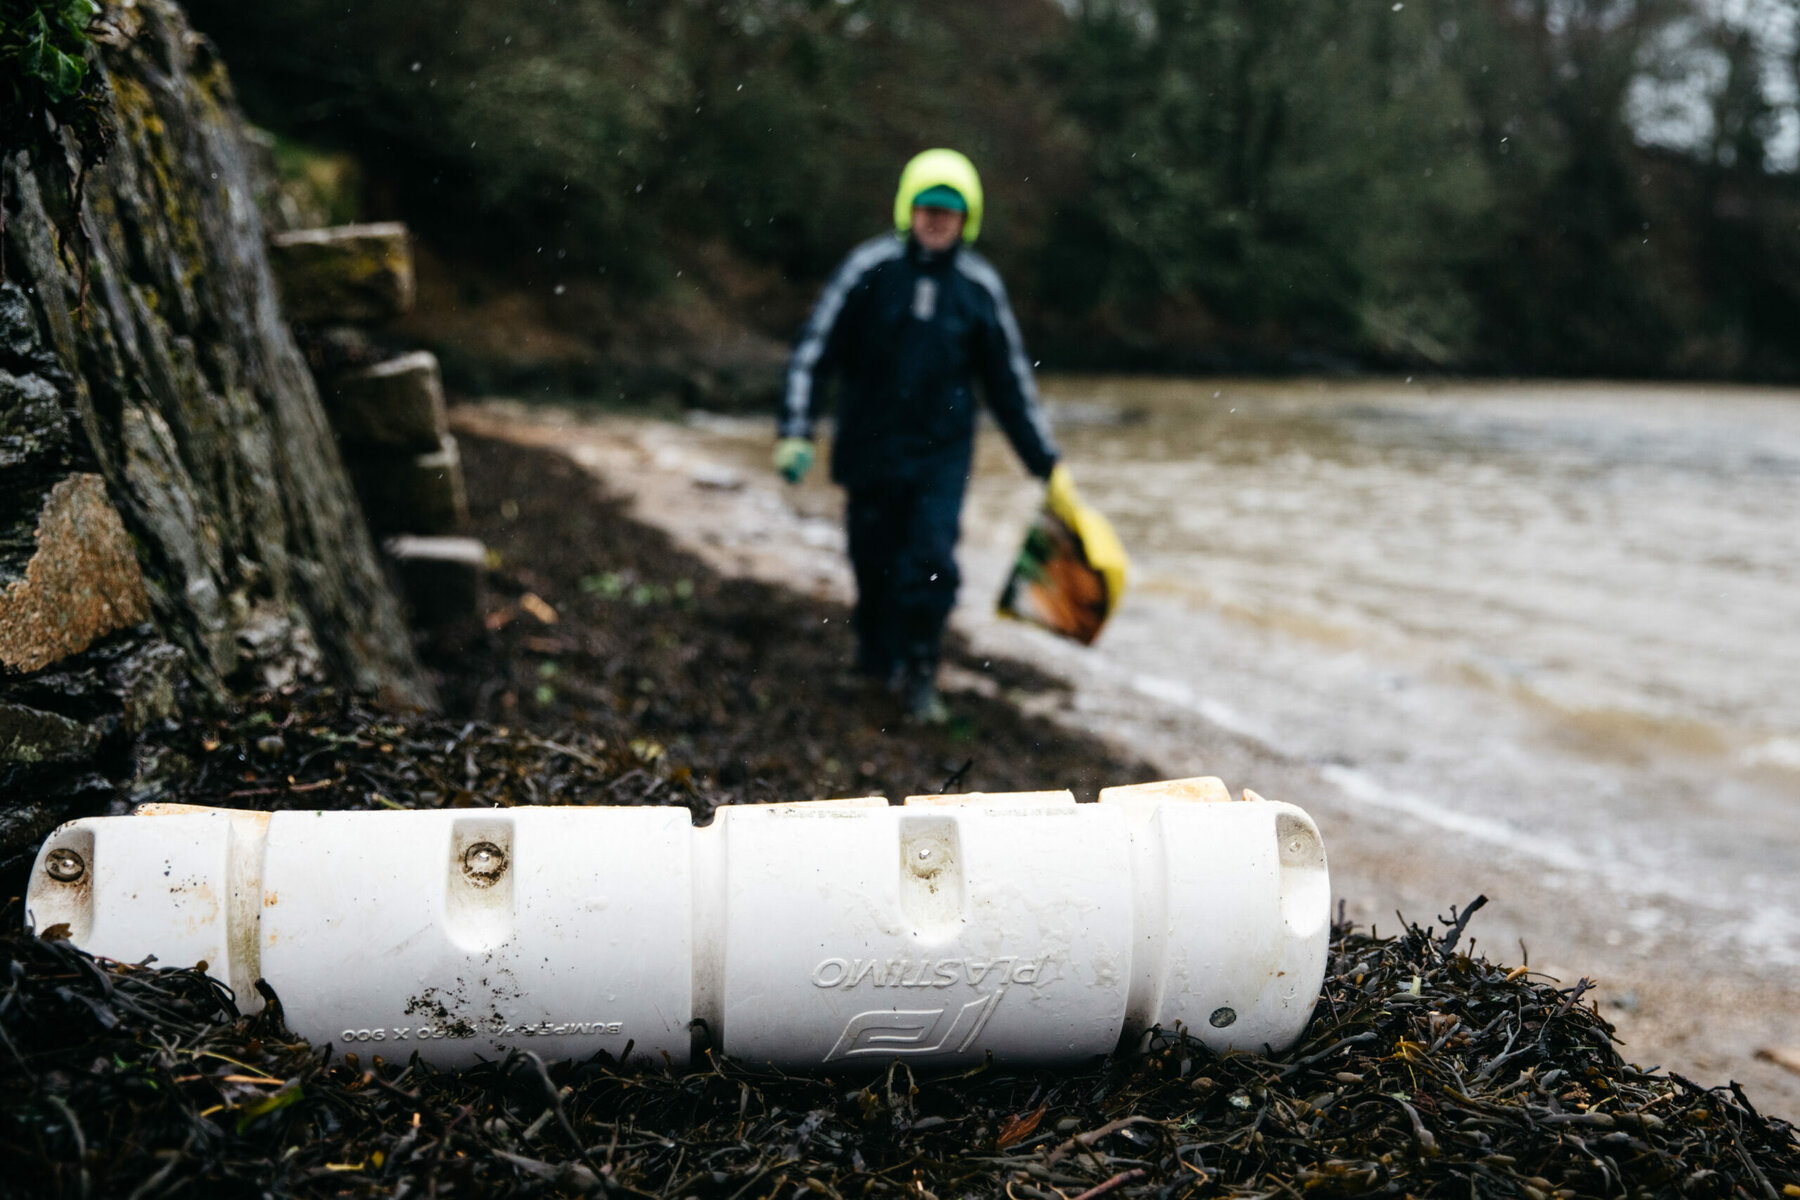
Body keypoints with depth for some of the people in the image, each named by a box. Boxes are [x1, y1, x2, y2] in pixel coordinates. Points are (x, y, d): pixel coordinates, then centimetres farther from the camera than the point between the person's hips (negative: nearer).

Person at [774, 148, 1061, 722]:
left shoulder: (980, 286, 2)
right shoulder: (870, 267, -5)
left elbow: (1010, 380, 10)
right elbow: (813, 350, -3)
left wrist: (1046, 462, 11)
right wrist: (795, 433, -11)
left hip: (942, 453, 1)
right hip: (869, 448, 0)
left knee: (933, 562, -11)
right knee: (875, 563, 7)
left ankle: (918, 675, 5)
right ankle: (875, 660, 31)